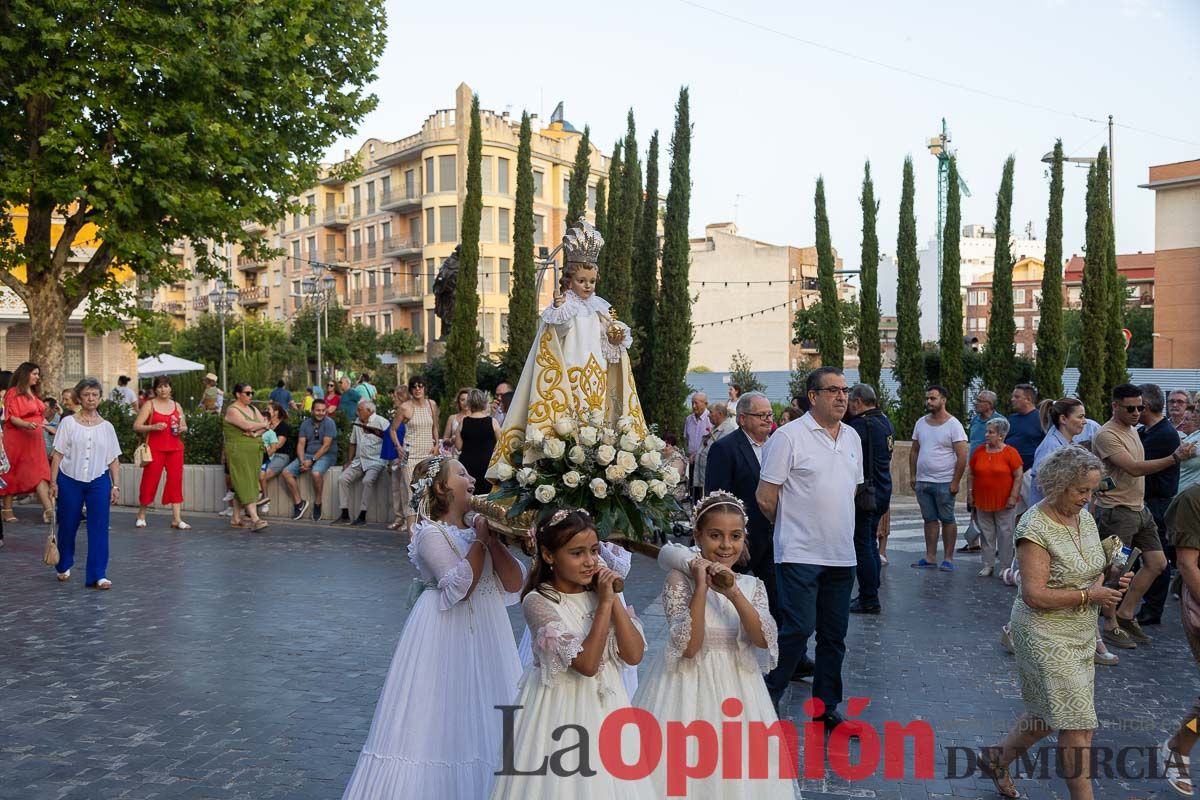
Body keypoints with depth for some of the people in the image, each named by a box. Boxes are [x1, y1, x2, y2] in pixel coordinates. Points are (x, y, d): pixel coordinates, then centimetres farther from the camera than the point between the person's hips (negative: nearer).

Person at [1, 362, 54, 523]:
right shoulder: (13, 393, -5)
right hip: (16, 439, -7)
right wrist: (26, 424, -29)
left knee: (40, 473, -4)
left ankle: (48, 509, -13)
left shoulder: (34, 394, 18)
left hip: (35, 439, 7)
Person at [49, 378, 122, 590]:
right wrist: (53, 482, -6)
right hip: (70, 480, -1)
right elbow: (58, 454, -1)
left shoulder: (106, 426, 6)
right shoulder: (68, 423, 0)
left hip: (99, 481, 1)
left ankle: (98, 575, -1)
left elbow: (113, 459, 7)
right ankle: (64, 567, 33)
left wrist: (115, 486, 2)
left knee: (99, 528, -4)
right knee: (68, 526, 11)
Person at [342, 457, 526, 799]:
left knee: (479, 724, 11)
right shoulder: (431, 533, -10)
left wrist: (492, 540, -10)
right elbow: (459, 587, -21)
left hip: (486, 637, 7)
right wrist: (479, 540, -14)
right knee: (440, 722, -3)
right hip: (446, 639, -7)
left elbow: (515, 584, 1)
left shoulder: (479, 530, 10)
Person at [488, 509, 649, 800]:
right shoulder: (538, 601, -17)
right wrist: (604, 602, -23)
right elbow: (586, 664, -22)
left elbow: (634, 655, -7)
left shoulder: (601, 591, 0)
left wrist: (613, 599, -13)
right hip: (560, 706, -5)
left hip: (604, 703, 5)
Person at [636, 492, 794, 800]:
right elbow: (688, 647, -19)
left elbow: (764, 641, -13)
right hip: (690, 688, -3)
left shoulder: (752, 585, 2)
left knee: (737, 771, 8)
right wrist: (701, 587, -21)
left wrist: (734, 593, -22)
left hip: (737, 689, 3)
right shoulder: (679, 580, -10)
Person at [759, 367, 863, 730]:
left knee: (834, 634, 12)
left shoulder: (852, 437, 11)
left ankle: (826, 708, 24)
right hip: (799, 554, -6)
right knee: (798, 629, -9)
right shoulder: (788, 436, -10)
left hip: (842, 554, 7)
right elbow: (766, 498, -8)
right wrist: (794, 524, 6)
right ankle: (767, 700, 9)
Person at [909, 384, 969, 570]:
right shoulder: (921, 423, 10)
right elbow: (914, 451, 15)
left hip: (944, 483, -5)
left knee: (947, 520, 2)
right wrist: (913, 476, 8)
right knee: (929, 519, 10)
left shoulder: (953, 425, -7)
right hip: (922, 481, 5)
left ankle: (948, 558, 9)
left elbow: (962, 456, -11)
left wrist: (955, 482, -14)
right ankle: (930, 558, 14)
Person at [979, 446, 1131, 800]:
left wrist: (1109, 584, -4)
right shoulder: (1036, 528, -21)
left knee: (1049, 714, 18)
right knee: (1078, 724, -5)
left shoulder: (1085, 518, 4)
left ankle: (996, 760, 37)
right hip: (1046, 634, -8)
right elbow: (1034, 595, -24)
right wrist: (1088, 595, -20)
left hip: (1081, 633, 8)